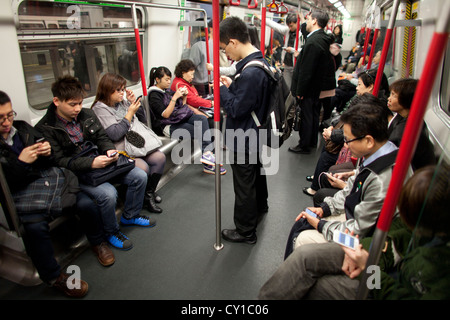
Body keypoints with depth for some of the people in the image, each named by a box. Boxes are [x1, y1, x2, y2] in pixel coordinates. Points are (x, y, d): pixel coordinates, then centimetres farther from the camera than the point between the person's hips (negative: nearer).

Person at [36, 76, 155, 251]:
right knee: (108, 193, -31)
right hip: (76, 173, -6)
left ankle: (130, 216, 18)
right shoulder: (45, 128, -11)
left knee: (140, 176, -6)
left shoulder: (87, 114, 5)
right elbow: (58, 162, -16)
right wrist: (91, 163, -28)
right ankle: (111, 232, 0)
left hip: (99, 161, 6)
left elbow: (103, 137, 12)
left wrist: (110, 151, -11)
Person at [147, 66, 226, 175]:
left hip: (182, 118, 7)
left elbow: (181, 107, 21)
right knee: (200, 131, -23)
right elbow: (165, 114, -16)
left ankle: (207, 153, -32)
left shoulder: (167, 91, 17)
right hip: (170, 125, -7)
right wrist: (175, 97, -19)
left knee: (202, 119, -22)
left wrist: (184, 96, 4)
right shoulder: (154, 95, -5)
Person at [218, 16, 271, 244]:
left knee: (244, 186, 5)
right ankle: (260, 207, 54)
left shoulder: (250, 72, -29)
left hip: (243, 142, -10)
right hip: (256, 135, 10)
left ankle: (245, 232, 24)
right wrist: (231, 86, 2)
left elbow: (236, 109, -26)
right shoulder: (260, 62, 3)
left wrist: (221, 89, -14)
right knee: (257, 171, 29)